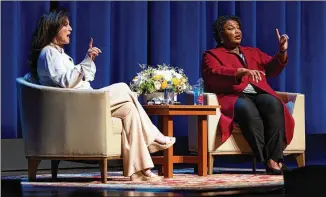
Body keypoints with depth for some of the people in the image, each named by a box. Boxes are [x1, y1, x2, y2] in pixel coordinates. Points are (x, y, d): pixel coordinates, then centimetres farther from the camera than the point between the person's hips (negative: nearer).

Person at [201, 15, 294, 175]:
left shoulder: (253, 52, 30)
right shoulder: (211, 55, 13)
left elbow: (271, 68, 17)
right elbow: (215, 75, -9)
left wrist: (282, 52, -3)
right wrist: (242, 71, -24)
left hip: (260, 95, 4)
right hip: (233, 98, -4)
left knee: (273, 103, -32)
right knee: (247, 107, -39)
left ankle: (274, 158, -37)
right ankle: (266, 160, -41)